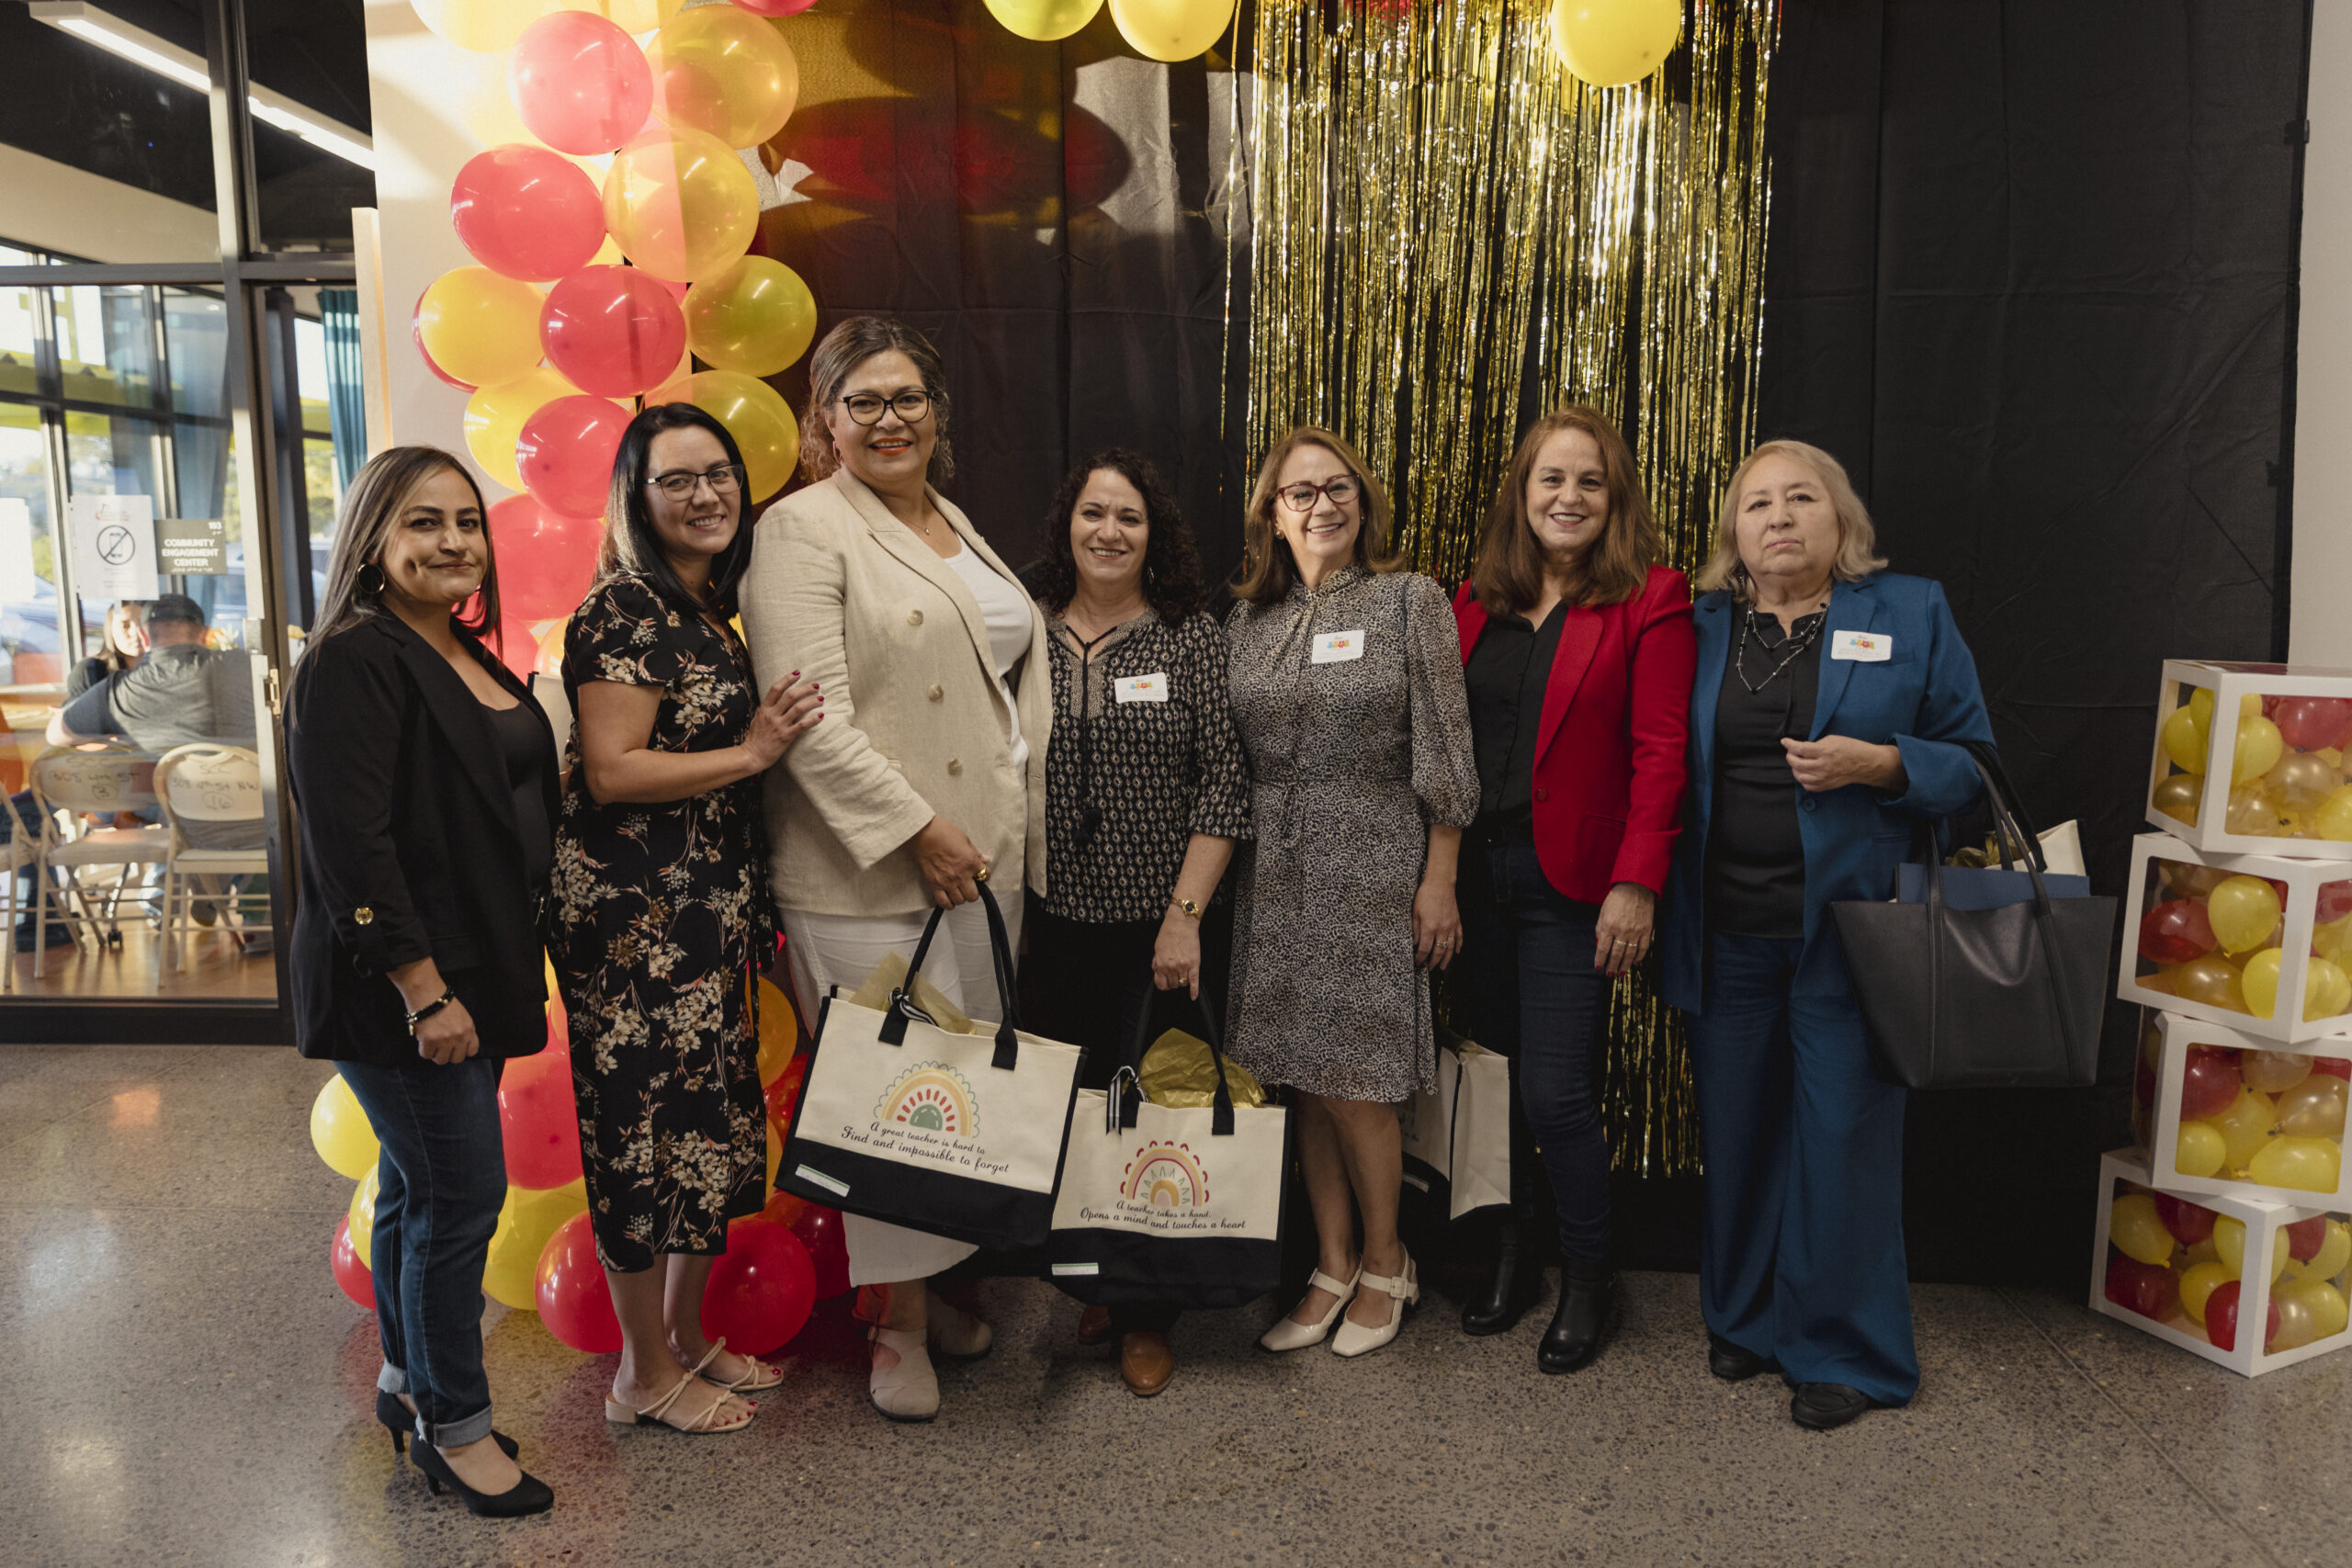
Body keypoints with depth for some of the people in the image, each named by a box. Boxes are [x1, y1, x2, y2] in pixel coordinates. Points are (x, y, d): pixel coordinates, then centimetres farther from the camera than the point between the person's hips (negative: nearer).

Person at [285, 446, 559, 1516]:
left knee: (419, 1184, 19)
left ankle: (409, 1381, 34)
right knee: (461, 1194, -2)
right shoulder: (354, 664, -15)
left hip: (474, 974, 9)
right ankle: (454, 1426, 15)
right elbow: (350, 844, -21)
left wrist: (495, 974, 18)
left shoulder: (470, 657, 13)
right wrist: (423, 992, -23)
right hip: (401, 987, -9)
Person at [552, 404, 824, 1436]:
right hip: (634, 911, -9)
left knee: (708, 1119, 15)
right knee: (644, 1127, 1)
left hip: (708, 907, 9)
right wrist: (750, 753, -16)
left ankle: (688, 1338, 31)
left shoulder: (708, 606, 15)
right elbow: (611, 772, -19)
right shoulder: (625, 611, -13)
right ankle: (646, 1373, 17)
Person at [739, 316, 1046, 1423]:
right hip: (871, 875, -7)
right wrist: (918, 828, -18)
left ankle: (934, 1286, 29)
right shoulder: (803, 530, -8)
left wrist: (1010, 831, 13)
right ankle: (897, 1327, 14)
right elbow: (811, 718, -17)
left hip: (983, 857, 8)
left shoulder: (952, 525, 18)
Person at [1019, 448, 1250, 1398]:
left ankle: (1146, 1316, 21)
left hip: (1156, 924, -2)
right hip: (1049, 924, 2)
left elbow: (1225, 783, -6)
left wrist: (1185, 913, -12)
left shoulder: (1192, 638, -2)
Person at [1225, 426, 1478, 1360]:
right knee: (1301, 1081, 8)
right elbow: (1235, 763, 13)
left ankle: (1384, 1264, 20)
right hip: (1276, 879, 4)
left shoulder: (1410, 601, -1)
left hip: (1373, 872, -4)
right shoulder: (1248, 621, 11)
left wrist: (1439, 881, -8)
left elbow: (1443, 756, -4)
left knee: (1350, 1081, -2)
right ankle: (1332, 1265, 23)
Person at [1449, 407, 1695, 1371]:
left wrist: (1636, 884, -15)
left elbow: (1662, 751, -9)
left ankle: (1588, 1276, 20)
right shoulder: (1477, 600, 10)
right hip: (1478, 873, 5)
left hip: (1572, 882, -5)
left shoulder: (1650, 599, -4)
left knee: (1555, 1092, -4)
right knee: (1499, 1074, 13)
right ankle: (1514, 1254, 31)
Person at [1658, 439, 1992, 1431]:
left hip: (1846, 924, -2)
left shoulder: (1912, 613, 3)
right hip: (1725, 930, 3)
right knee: (1738, 1128, 12)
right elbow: (1668, 764, 12)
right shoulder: (1700, 626, 8)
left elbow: (1970, 759, 3)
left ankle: (1847, 1351, 19)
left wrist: (1877, 764, -16)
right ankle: (1747, 1319, 30)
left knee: (1843, 1132, 2)